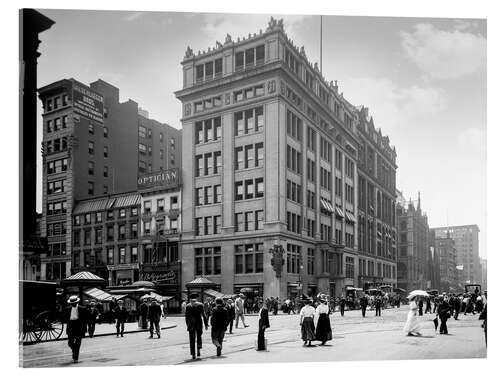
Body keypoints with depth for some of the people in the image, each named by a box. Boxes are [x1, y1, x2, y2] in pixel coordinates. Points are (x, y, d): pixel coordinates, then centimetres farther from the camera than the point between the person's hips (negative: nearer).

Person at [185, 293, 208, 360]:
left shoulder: (187, 306, -1)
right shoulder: (200, 305, -1)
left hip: (191, 324, 0)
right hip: (199, 324, 0)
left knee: (192, 339, 7)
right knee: (199, 337, 12)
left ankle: (193, 354, 8)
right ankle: (198, 350, -3)